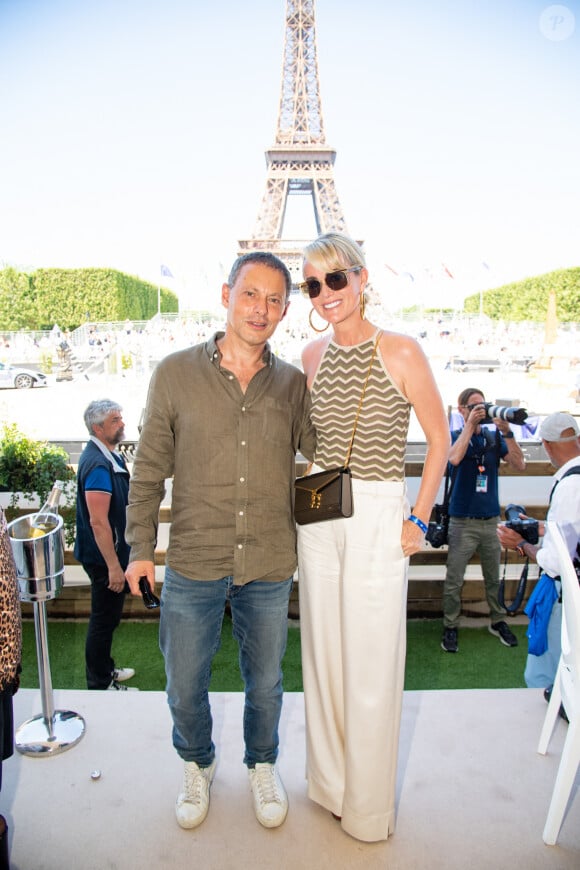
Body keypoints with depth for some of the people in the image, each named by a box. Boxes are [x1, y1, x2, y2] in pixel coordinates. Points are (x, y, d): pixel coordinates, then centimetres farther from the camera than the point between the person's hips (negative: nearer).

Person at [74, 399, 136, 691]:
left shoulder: (109, 455, 7)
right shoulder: (98, 464, -25)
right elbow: (98, 521, -28)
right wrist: (113, 566, -26)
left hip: (112, 552, 10)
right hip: (104, 557, -10)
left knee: (107, 617, 23)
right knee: (104, 620, 5)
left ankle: (106, 669, 40)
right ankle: (100, 685, 22)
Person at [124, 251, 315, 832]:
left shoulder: (293, 384, 0)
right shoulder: (175, 374, -4)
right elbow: (149, 468, 0)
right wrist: (140, 547, 0)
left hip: (270, 567, 1)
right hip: (192, 565, -1)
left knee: (265, 683, 19)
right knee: (185, 688, 16)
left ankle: (262, 765, 48)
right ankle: (197, 766, 47)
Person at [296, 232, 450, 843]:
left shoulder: (401, 352, -10)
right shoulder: (313, 356, 4)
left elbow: (439, 438, -3)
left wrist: (419, 520, -6)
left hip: (379, 516, -4)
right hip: (319, 513, 5)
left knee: (371, 662, 7)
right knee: (323, 652, 16)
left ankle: (368, 808, 31)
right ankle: (329, 781, 40)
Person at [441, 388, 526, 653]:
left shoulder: (494, 437, 7)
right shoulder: (454, 436, 1)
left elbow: (520, 465, -4)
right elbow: (454, 458, -22)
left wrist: (507, 432, -14)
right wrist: (470, 424, -18)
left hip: (491, 520, 3)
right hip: (462, 522, -3)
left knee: (494, 578, 14)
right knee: (454, 580, 1)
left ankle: (498, 621, 31)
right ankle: (450, 627, 14)